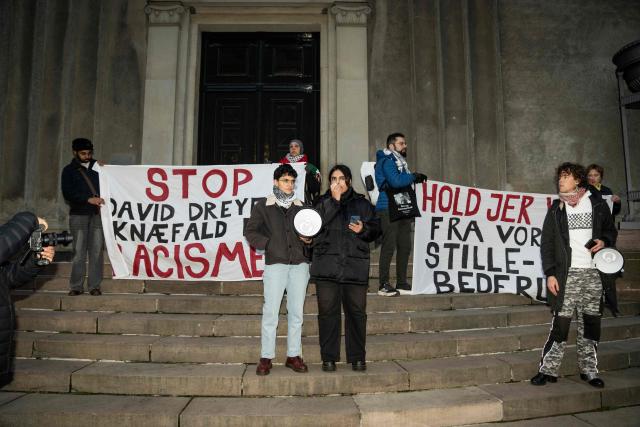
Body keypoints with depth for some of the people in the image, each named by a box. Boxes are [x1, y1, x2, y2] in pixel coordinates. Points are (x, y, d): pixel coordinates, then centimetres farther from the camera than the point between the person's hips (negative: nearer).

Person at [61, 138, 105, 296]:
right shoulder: (69, 170, 8)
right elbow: (68, 194, -5)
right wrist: (88, 199, -16)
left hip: (98, 214, 2)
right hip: (78, 215, -1)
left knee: (96, 252, -1)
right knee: (79, 252, -2)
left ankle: (94, 286, 5)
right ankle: (76, 286, 6)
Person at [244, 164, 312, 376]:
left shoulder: (301, 207, 14)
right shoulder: (263, 207, 7)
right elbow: (250, 232, 5)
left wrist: (309, 239, 0)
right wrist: (269, 244, -7)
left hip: (299, 264, 3)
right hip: (275, 264, -3)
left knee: (296, 312, 6)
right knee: (270, 312, -4)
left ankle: (294, 355, 16)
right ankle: (266, 358, 7)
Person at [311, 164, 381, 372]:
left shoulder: (362, 204, 13)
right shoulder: (323, 203, 11)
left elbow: (376, 229, 15)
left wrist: (363, 229, -7)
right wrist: (334, 200, -8)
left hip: (355, 267, 1)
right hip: (327, 266, 0)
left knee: (356, 312, 3)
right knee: (328, 311, 3)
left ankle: (357, 357, 17)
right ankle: (329, 357, 15)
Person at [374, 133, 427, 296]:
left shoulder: (400, 161, 24)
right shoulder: (387, 161, -7)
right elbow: (395, 181, -22)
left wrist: (416, 178, 8)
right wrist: (414, 176, -10)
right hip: (388, 209, -9)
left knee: (404, 246, 9)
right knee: (389, 246, -9)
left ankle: (401, 283, 18)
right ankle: (384, 285, -4)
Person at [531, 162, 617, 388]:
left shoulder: (597, 203, 9)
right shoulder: (556, 208, 6)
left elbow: (611, 230, 19)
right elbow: (547, 243, 3)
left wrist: (604, 241, -5)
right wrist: (550, 273, -6)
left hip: (593, 273, 2)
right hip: (567, 274, -1)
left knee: (590, 323, 6)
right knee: (561, 321, -5)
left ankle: (589, 370, 18)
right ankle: (548, 370, 3)